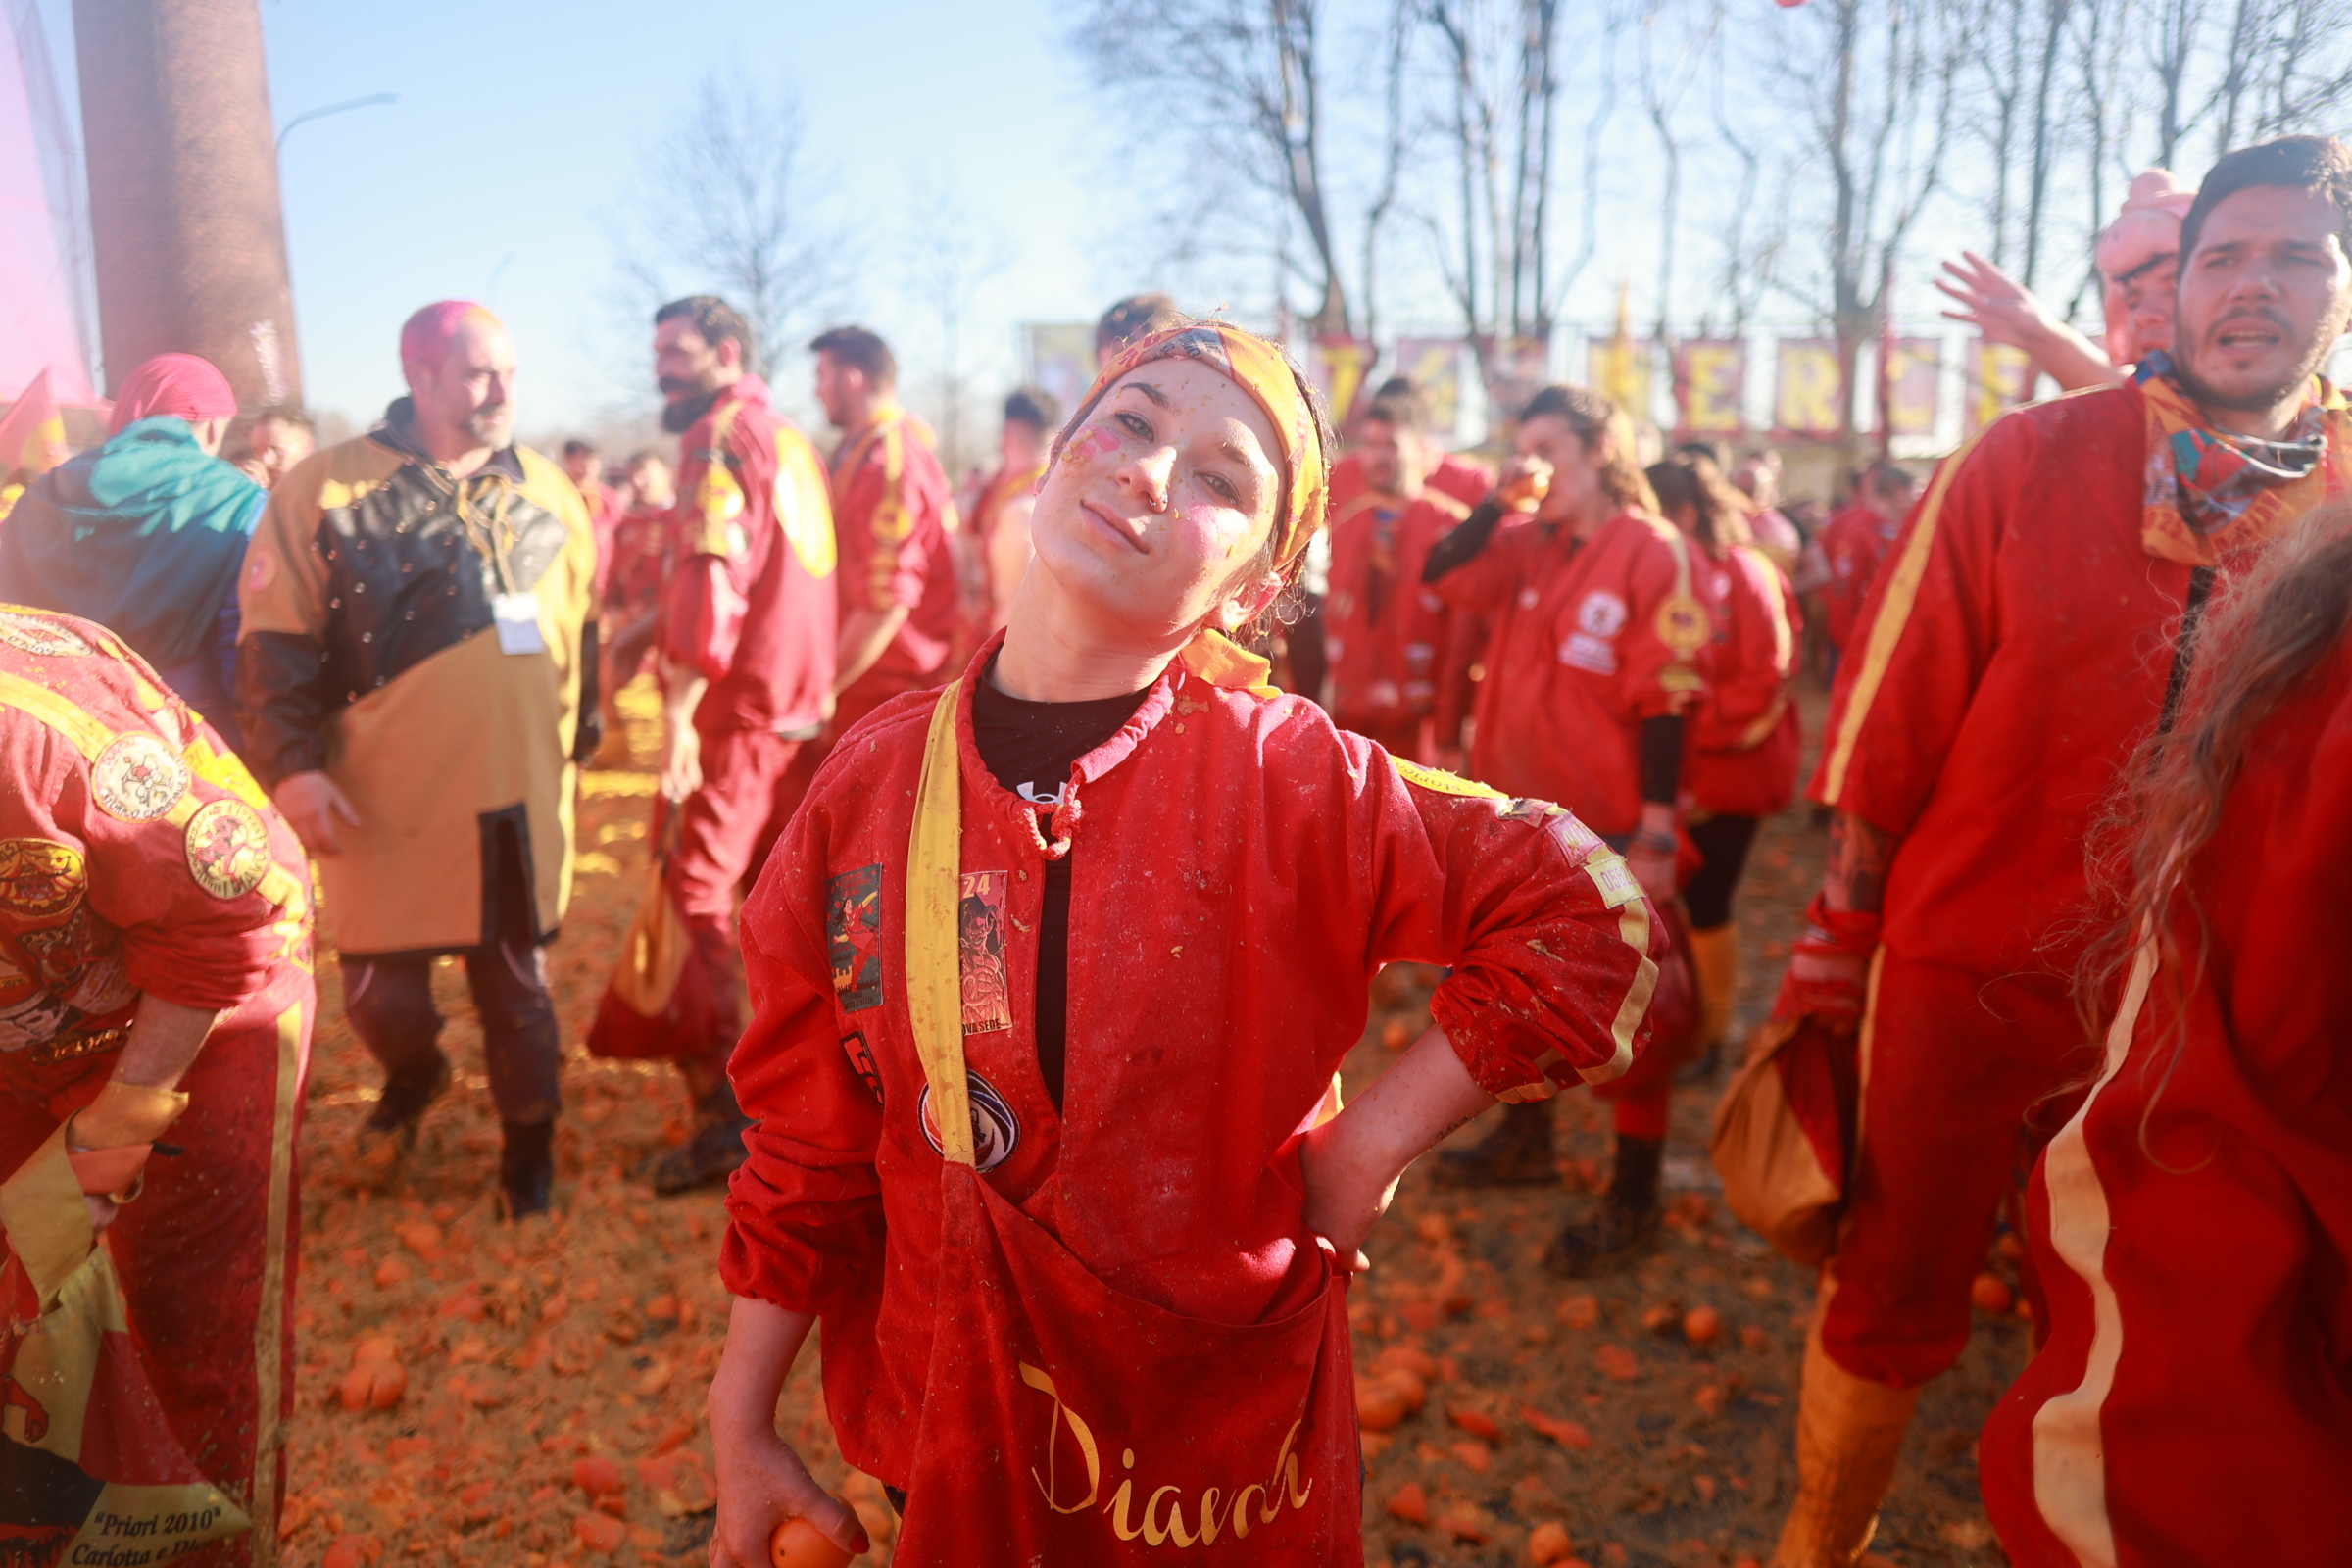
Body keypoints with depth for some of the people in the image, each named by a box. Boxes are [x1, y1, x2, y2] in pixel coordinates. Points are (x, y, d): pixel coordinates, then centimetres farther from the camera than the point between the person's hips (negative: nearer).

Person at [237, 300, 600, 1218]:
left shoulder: (549, 494, 7)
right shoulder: (325, 489, -3)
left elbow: (581, 636, 16)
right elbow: (275, 643, -3)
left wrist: (576, 747, 18)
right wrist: (292, 765, -11)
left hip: (519, 801, 2)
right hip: (383, 808, -2)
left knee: (517, 986, 11)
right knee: (380, 993, 9)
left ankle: (528, 1143, 32)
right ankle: (412, 1076, 43)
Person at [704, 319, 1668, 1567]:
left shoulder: (1288, 780, -16)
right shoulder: (873, 781, -8)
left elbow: (1584, 923, -13)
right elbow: (807, 1145, -1)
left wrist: (1367, 1148, -15)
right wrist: (740, 1424, 2)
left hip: (1216, 1421, -2)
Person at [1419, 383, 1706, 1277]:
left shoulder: (1654, 554, -12)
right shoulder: (1528, 545, 5)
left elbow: (1666, 704, -15)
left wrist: (1657, 834, -18)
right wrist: (1496, 504, -10)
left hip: (1609, 826, -7)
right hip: (1523, 810, 7)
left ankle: (1634, 1201, 17)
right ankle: (1525, 1140, 41)